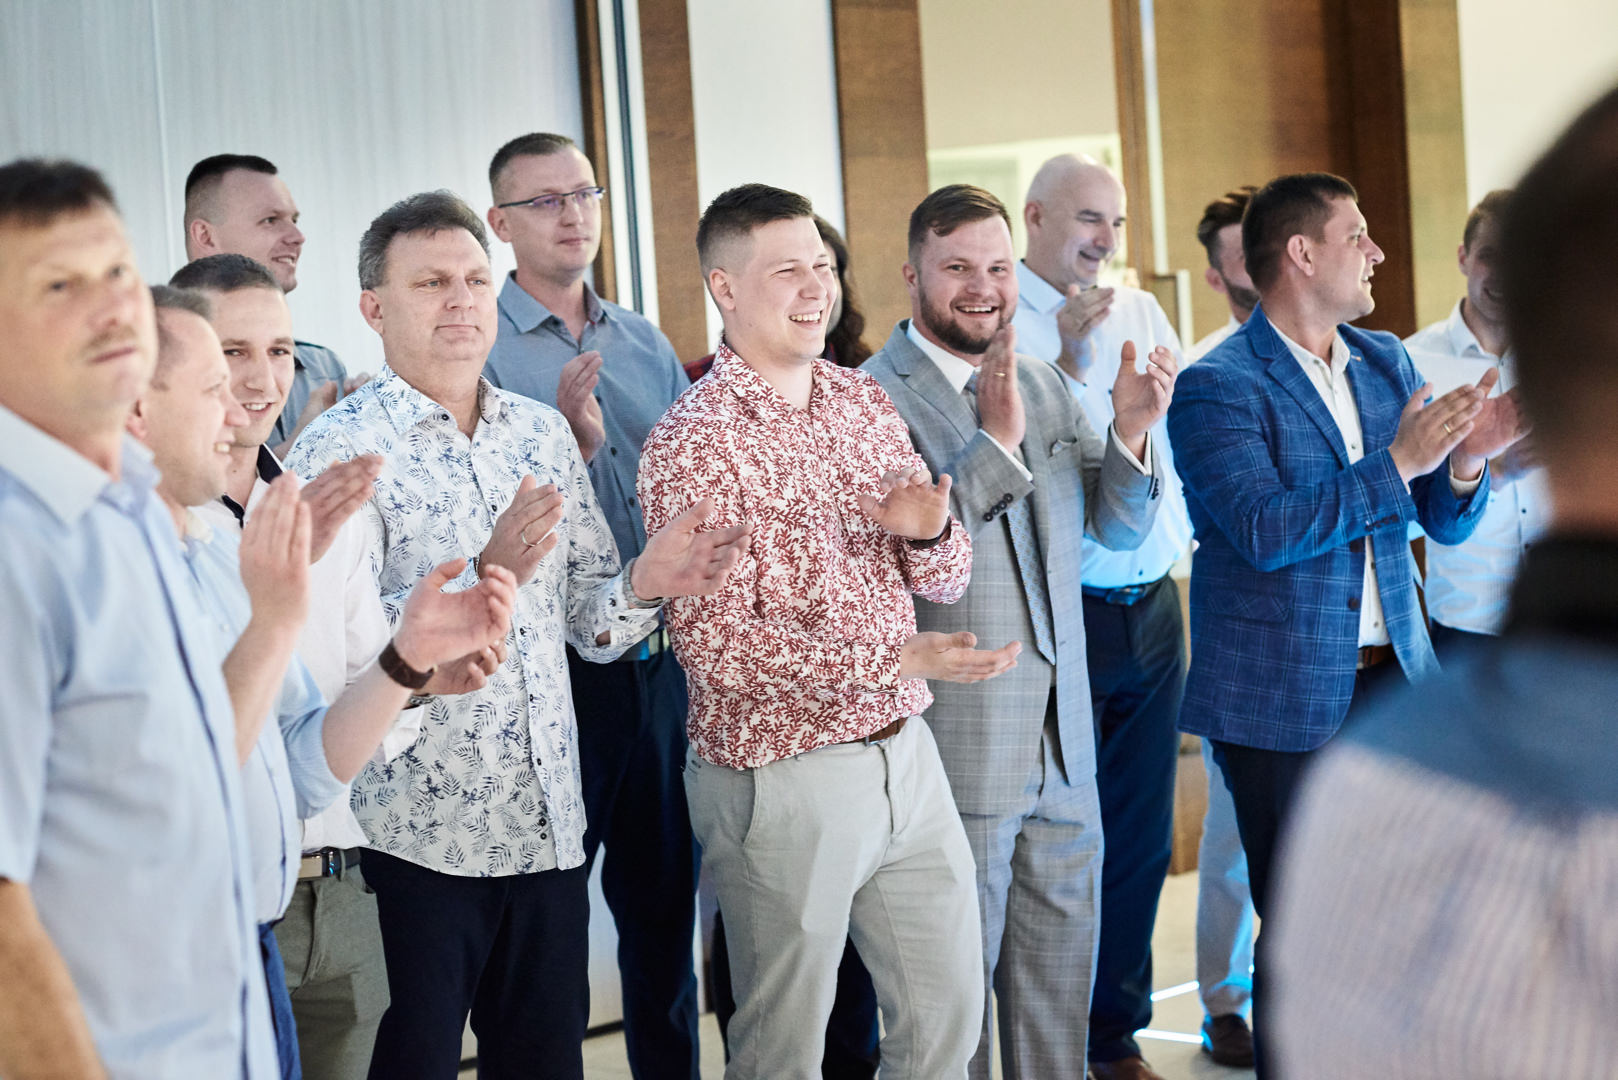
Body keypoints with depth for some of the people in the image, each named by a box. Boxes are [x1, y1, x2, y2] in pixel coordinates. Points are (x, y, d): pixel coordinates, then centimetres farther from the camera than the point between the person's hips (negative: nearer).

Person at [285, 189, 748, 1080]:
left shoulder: (543, 432, 11)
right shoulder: (341, 448, -8)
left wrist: (644, 584, -8)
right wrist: (483, 576, -32)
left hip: (547, 828, 6)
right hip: (413, 833, -5)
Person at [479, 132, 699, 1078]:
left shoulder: (645, 342, 11)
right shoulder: (479, 347, -6)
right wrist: (572, 442, -25)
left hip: (661, 656, 5)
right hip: (557, 663, -5)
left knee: (664, 892, 15)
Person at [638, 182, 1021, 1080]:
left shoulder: (863, 402, 8)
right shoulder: (693, 442, -13)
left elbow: (943, 582, 12)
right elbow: (715, 644, -20)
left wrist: (928, 532, -13)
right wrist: (896, 659, -26)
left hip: (904, 753, 7)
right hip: (781, 776, -6)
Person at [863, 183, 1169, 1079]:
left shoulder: (1047, 387, 11)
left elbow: (1120, 526, 12)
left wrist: (1131, 432, -6)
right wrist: (995, 439, -24)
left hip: (1064, 742, 7)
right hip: (954, 752, -6)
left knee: (1062, 977, 15)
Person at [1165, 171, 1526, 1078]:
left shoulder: (1387, 363, 10)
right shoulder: (1218, 388, -10)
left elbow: (1446, 521, 11)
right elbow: (1265, 530, -21)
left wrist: (1466, 461, -11)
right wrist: (1396, 462, -22)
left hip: (1394, 678, 6)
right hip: (1284, 700, -6)